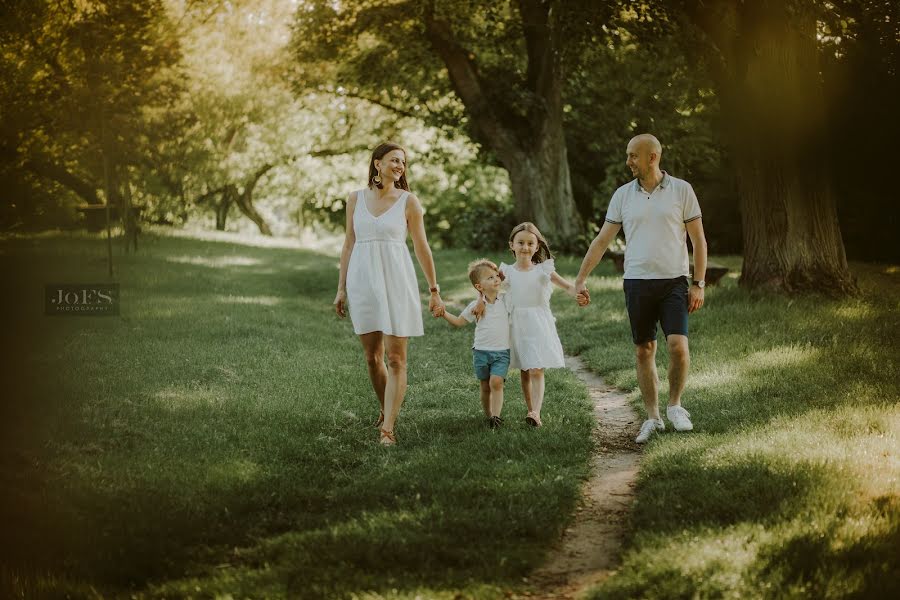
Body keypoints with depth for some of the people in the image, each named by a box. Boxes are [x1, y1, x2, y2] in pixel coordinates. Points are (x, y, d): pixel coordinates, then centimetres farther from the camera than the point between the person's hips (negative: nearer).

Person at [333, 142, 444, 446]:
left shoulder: (408, 201, 0)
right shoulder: (356, 199, 6)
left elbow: (422, 248, 3)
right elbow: (348, 245, 11)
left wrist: (434, 291, 4)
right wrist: (341, 288, 10)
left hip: (396, 282, -3)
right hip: (362, 281, 3)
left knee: (396, 358, -7)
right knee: (372, 356, 10)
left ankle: (388, 428, -7)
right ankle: (386, 410, 32)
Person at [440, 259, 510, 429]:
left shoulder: (506, 301, 0)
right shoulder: (476, 306, 1)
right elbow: (459, 322, 10)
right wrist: (444, 313, -6)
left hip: (502, 351, -1)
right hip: (481, 351, 1)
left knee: (496, 382, -18)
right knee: (485, 386, 8)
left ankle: (496, 415, -20)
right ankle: (489, 416, 20)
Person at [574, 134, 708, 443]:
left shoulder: (681, 190, 0)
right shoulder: (623, 195, 7)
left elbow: (698, 240, 2)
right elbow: (601, 240, 10)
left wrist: (698, 284, -4)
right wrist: (579, 280, 5)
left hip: (674, 282, -2)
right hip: (637, 283, 3)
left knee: (678, 346, -15)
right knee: (644, 352, 4)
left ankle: (675, 406, 8)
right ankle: (652, 418, 15)